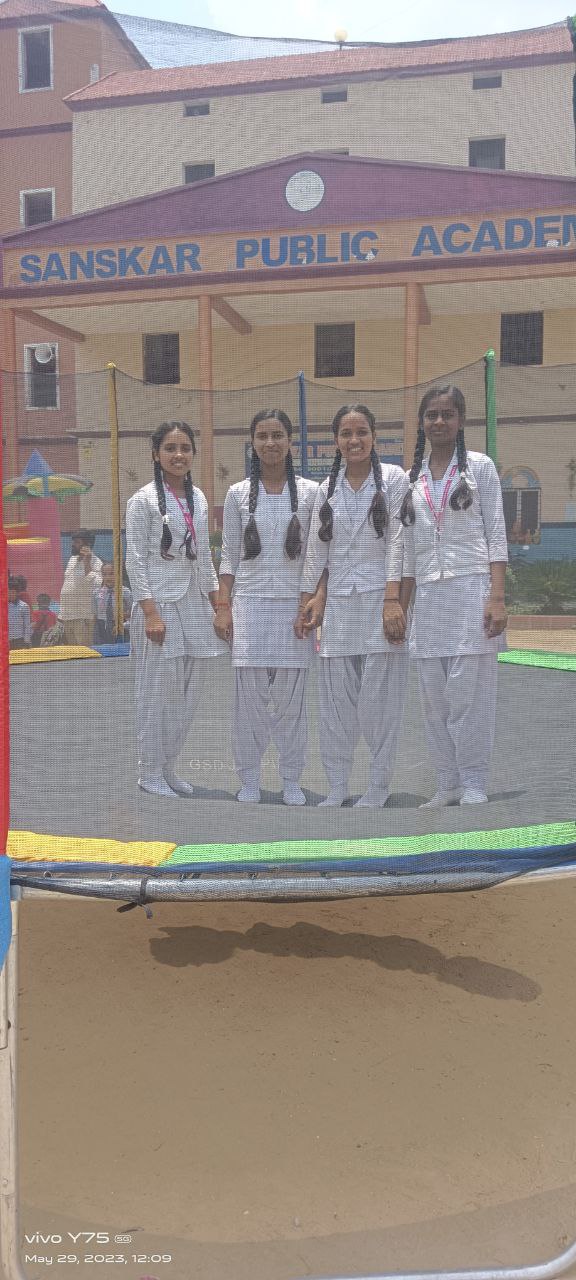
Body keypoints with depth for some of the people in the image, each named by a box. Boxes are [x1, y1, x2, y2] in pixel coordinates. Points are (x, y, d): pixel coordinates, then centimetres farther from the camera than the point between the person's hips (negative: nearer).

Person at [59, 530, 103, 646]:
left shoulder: (95, 563, -9)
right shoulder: (72, 559, 15)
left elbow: (93, 584, -25)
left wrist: (86, 562, -28)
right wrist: (61, 614, 19)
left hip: (83, 617, -8)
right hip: (67, 616, 8)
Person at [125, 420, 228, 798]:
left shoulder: (198, 497, 12)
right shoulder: (144, 499, -5)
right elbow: (136, 560, -8)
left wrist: (218, 603, 13)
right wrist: (150, 612, -15)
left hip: (194, 602, 6)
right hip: (160, 602, -6)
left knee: (189, 692, 7)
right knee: (158, 691, -2)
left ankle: (169, 767, 20)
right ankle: (150, 772, 11)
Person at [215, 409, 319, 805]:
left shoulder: (309, 492, 5)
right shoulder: (238, 494, 7)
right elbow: (229, 555, 8)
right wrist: (223, 605, 0)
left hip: (294, 603, 0)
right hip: (250, 602, 1)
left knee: (291, 694, 1)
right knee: (250, 694, 0)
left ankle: (291, 779, 13)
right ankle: (249, 779, 11)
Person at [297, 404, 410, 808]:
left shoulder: (393, 479, 0)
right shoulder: (328, 487, 11)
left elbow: (397, 540, -5)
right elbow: (317, 547, 12)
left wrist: (393, 600, -12)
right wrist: (308, 599, 9)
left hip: (381, 597, -3)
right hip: (339, 602, 4)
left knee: (379, 698, -2)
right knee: (336, 699, 4)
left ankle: (379, 785, 12)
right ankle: (336, 787, 14)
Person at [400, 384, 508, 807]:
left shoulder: (479, 466, 5)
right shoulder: (413, 477, 14)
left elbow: (496, 535, 0)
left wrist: (497, 599, -10)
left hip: (471, 589, -4)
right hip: (429, 596, 4)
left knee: (468, 692, -5)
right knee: (435, 696, 4)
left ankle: (473, 784, 5)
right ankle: (449, 783, 14)